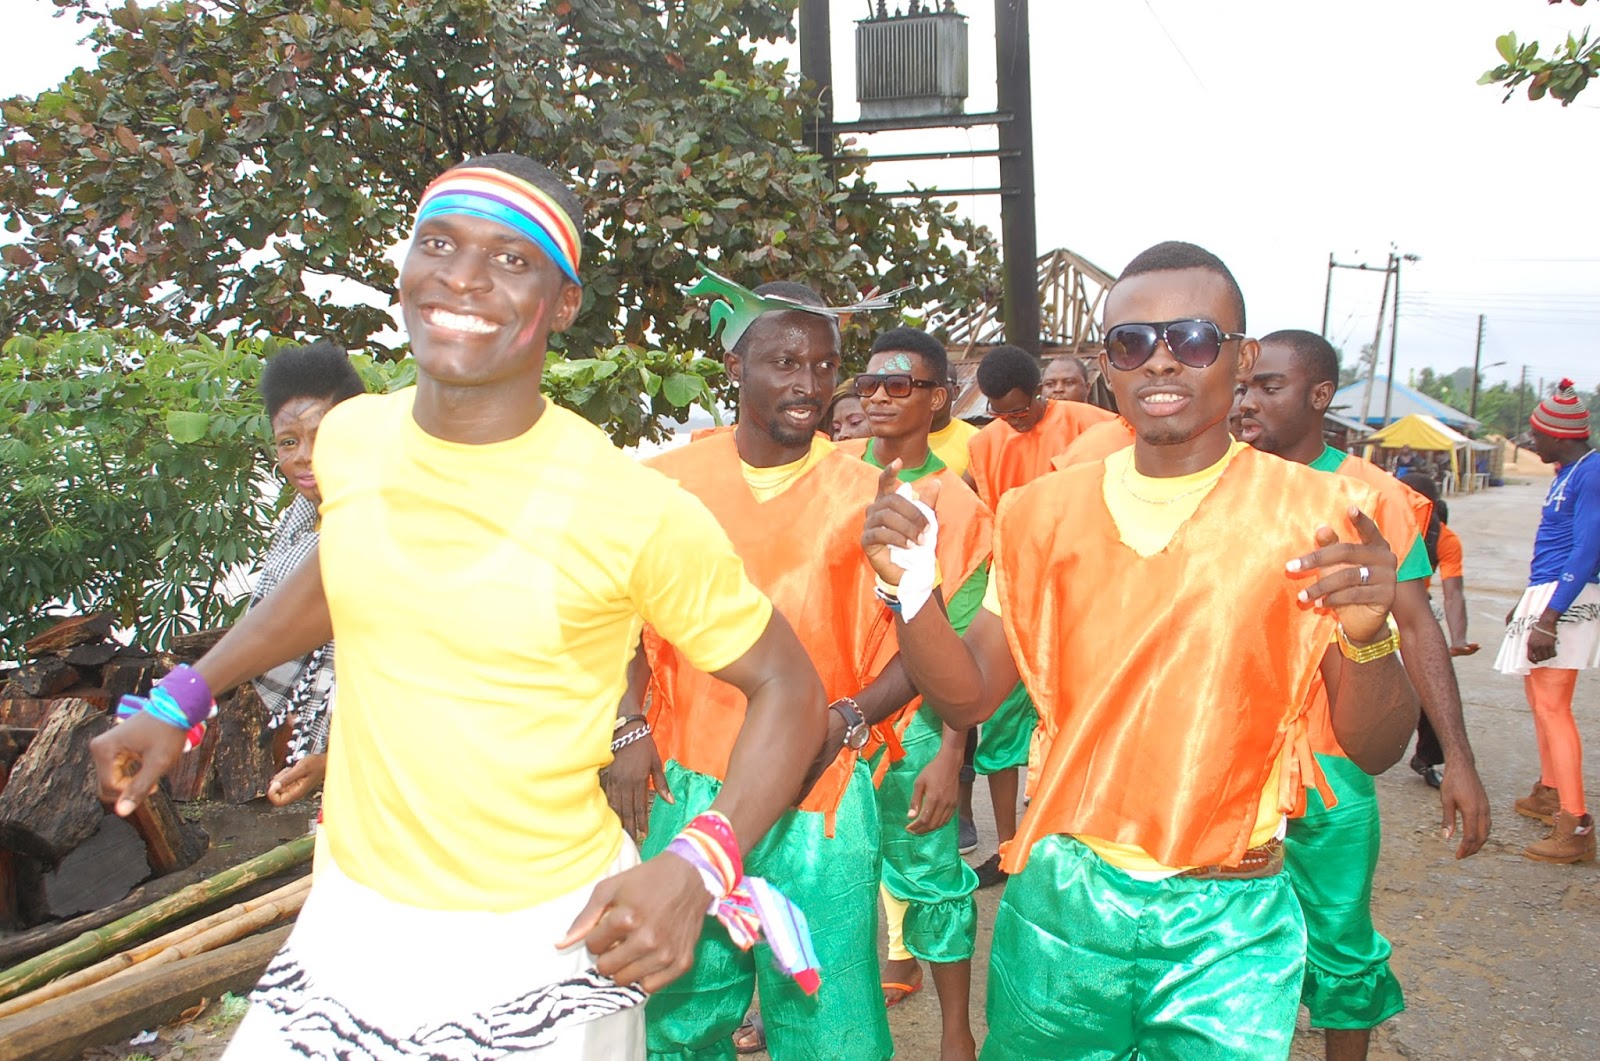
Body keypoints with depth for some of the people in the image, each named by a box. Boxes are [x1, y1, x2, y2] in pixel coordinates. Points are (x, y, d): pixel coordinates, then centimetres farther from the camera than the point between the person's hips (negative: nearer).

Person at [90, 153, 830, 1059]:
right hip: (349, 919, 4)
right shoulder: (351, 439, -5)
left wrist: (696, 867, -25)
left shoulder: (635, 510, -21)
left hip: (548, 946, -4)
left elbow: (790, 690, -11)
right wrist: (182, 697, 17)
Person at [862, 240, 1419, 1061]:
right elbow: (969, 698, 2)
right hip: (1059, 901, 3)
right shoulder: (1045, 513, 0)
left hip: (1228, 926, -2)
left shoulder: (1317, 517, -8)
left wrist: (1367, 637, -27)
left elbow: (1375, 749, -7)